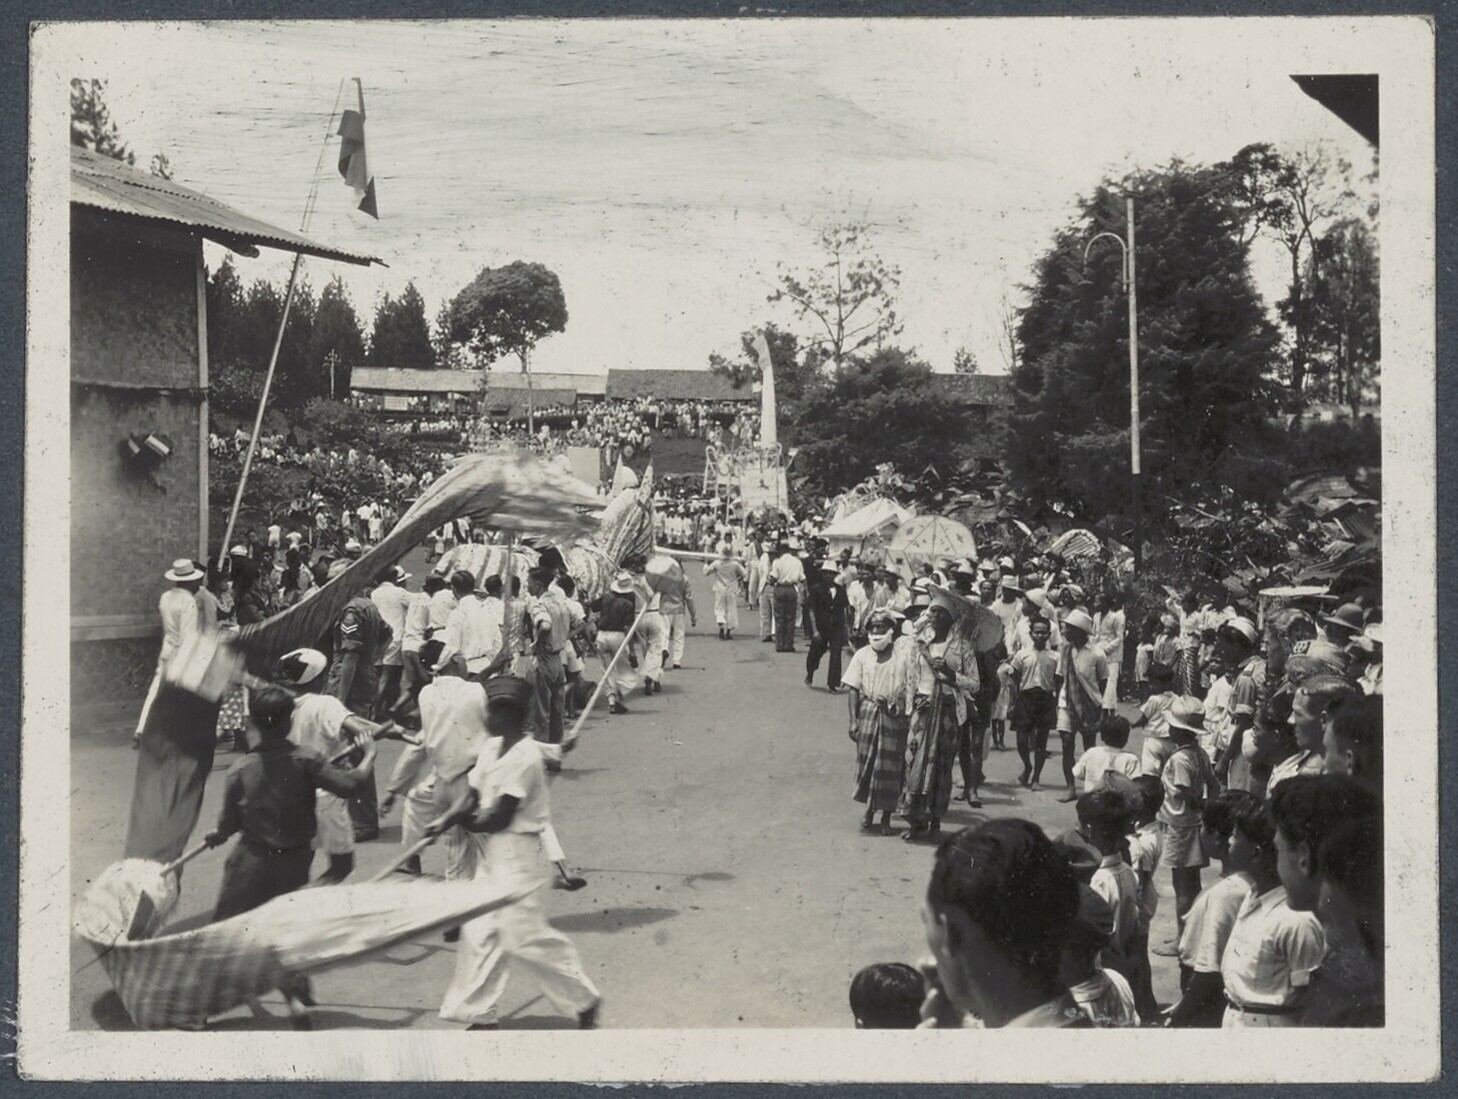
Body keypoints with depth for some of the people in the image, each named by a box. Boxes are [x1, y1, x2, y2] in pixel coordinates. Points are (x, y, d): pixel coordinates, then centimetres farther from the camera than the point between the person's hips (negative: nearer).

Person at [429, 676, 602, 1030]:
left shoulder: (525, 757, -20)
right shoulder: (492, 747, 8)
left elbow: (498, 817, -21)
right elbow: (472, 792, 8)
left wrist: (467, 820, -4)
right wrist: (446, 819, -9)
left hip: (517, 855, -9)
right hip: (489, 854, 9)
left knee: (524, 934, -7)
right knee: (480, 933, 10)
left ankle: (583, 1000, 8)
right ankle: (480, 1014, 18)